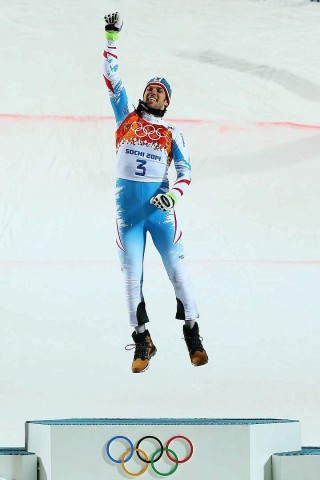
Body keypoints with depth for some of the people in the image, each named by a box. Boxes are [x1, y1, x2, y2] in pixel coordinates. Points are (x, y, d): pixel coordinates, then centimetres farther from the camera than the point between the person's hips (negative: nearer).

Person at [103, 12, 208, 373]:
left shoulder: (172, 134, 10)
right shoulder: (127, 117, 12)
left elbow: (185, 173, 6)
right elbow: (111, 78, 8)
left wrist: (173, 194, -13)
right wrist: (112, 38, 2)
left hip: (160, 208, -1)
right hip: (127, 207, 1)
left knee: (177, 268, -6)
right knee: (132, 275, 0)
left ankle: (192, 334, 0)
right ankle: (142, 340, 7)